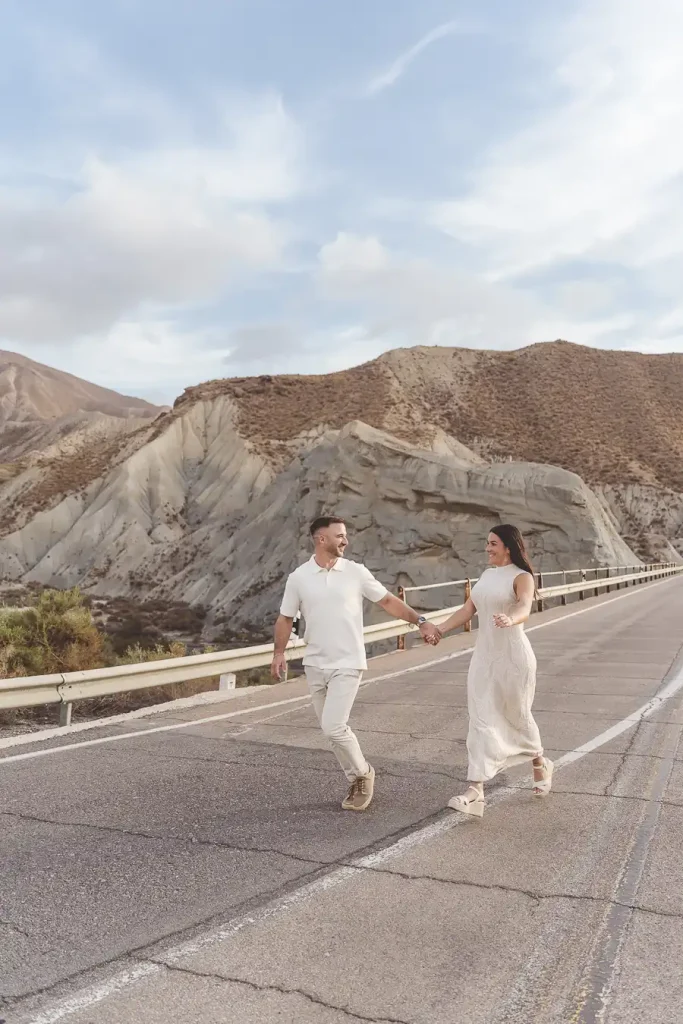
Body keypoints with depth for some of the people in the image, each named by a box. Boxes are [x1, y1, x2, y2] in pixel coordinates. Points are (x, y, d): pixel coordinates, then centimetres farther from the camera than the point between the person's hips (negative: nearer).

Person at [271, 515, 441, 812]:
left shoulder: (356, 572, -5)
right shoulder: (298, 577, -2)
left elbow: (388, 601, 1)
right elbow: (286, 618, 6)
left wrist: (421, 621, -7)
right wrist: (279, 653, -3)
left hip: (347, 664, -3)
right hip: (315, 665, 3)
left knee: (333, 727, -12)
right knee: (332, 729, 11)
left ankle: (362, 774, 13)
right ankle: (357, 780, 29)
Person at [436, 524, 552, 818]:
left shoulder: (521, 577, -10)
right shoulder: (487, 574, 11)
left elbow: (524, 609, -30)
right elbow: (468, 610, 11)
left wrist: (509, 619, -52)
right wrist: (440, 629, 1)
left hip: (513, 656, -6)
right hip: (484, 655, 6)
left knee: (518, 715, 11)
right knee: (481, 720, -1)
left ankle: (540, 766, 40)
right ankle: (475, 791, -4)